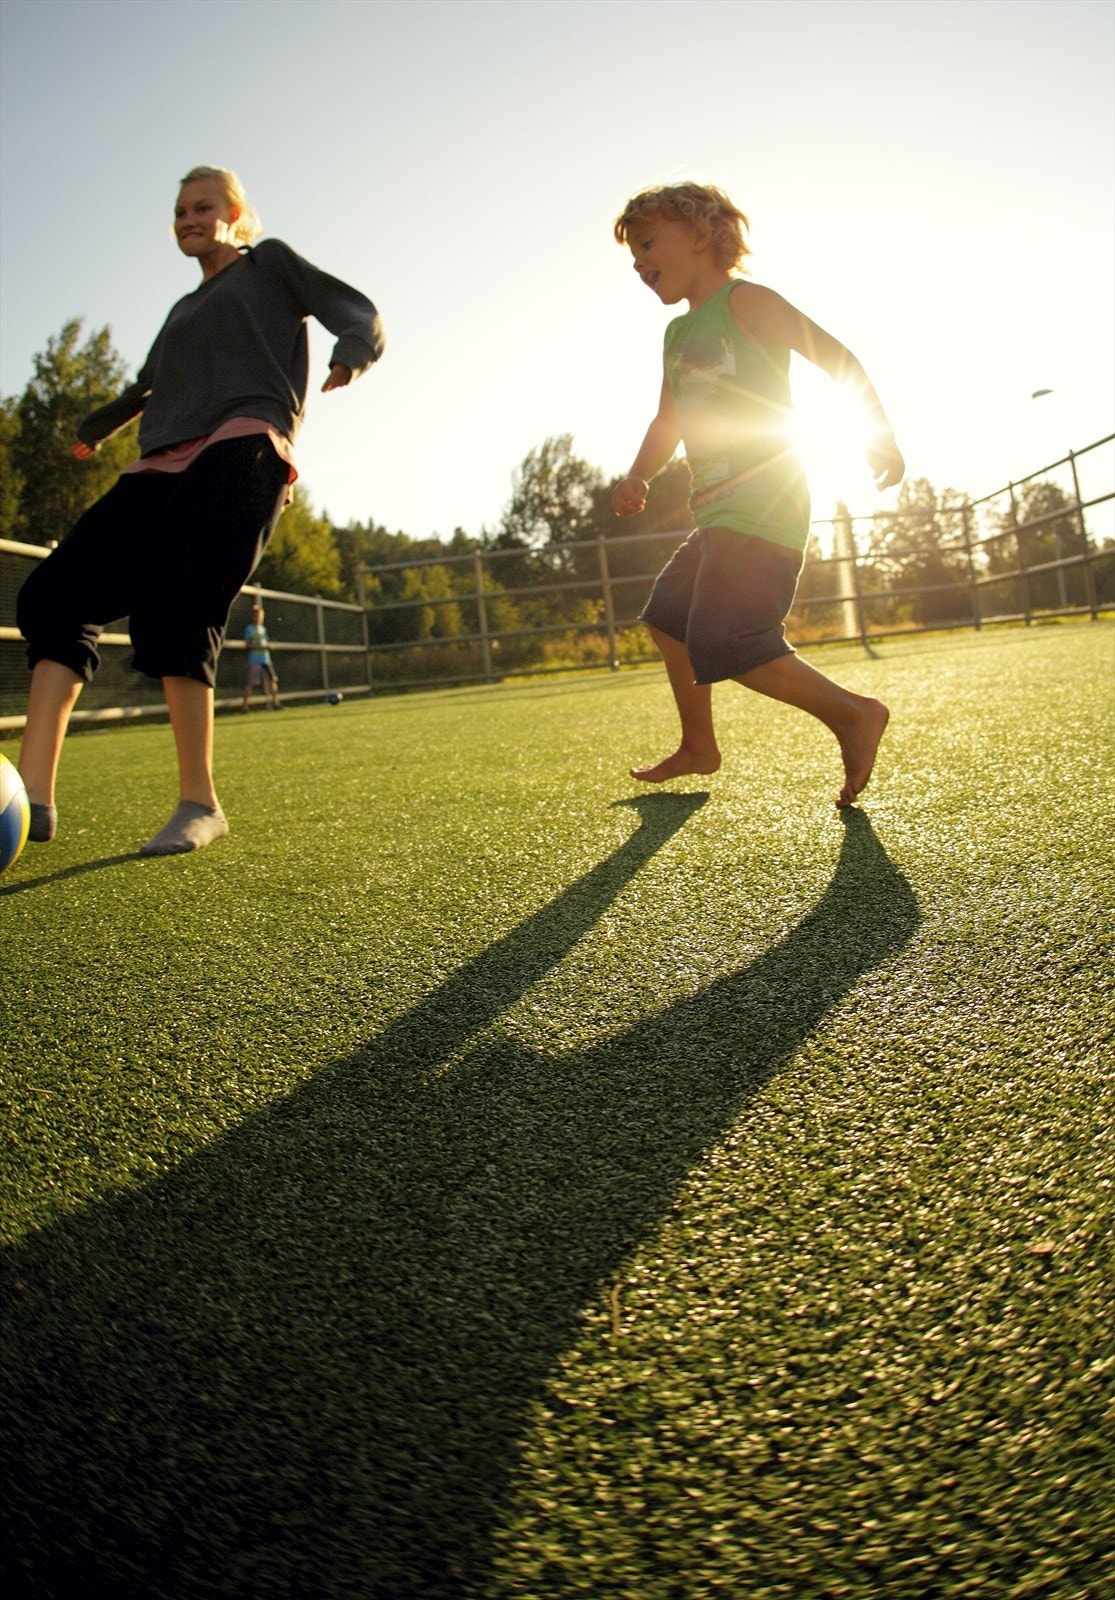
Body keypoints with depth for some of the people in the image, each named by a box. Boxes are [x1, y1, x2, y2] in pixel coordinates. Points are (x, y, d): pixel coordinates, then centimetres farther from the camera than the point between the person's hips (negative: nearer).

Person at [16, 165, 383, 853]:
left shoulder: (271, 262, 19)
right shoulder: (185, 311, 35)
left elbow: (360, 315, 8)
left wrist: (350, 354, -14)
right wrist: (94, 430, 58)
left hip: (241, 449, -7)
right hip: (163, 464, 7)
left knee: (170, 601, -28)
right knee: (56, 591, -11)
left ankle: (200, 805, -22)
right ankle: (33, 796, -18)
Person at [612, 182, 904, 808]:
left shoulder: (744, 301, -4)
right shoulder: (678, 335, 20)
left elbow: (837, 356, -7)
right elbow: (669, 424, 23)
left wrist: (881, 435, -14)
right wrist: (637, 478, 5)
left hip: (761, 510, -10)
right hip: (718, 515, 10)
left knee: (723, 646, -19)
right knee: (669, 618, 19)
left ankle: (854, 714, -8)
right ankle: (698, 747, 33)